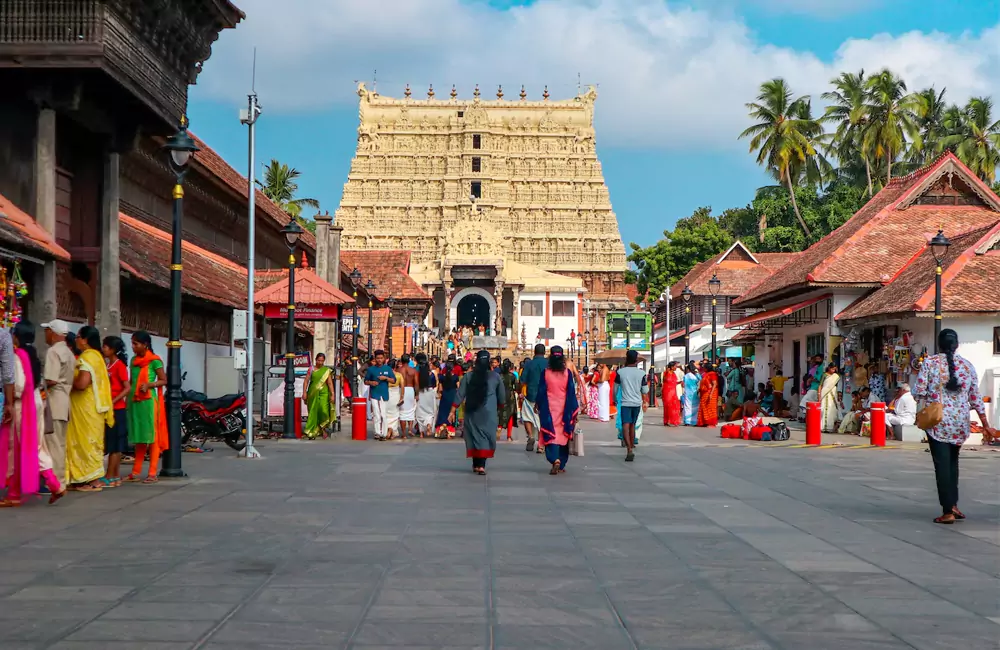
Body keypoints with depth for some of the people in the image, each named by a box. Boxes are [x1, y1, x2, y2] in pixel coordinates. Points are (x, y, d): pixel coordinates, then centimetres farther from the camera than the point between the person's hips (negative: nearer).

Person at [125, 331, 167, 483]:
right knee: (138, 437, 10)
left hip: (148, 401, -7)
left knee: (152, 436, -3)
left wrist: (149, 385, -20)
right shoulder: (133, 360, 12)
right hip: (134, 401, 7)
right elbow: (131, 382, 18)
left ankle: (153, 473, -2)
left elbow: (164, 380, -6)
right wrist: (127, 400, 12)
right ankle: (136, 472, 14)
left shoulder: (154, 360, -7)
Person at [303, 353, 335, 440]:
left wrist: (332, 394, -5)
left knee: (324, 410, -15)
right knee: (313, 412, 1)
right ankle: (312, 433, 9)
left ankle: (323, 427, 11)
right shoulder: (311, 369, 7)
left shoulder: (327, 370, 6)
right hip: (313, 394, 1)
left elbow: (330, 383, 3)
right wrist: (304, 392, -2)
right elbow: (306, 381, 7)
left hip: (323, 393, -1)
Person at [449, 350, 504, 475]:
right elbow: (501, 396, 6)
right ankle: (481, 465, -12)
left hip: (472, 412, 2)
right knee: (486, 437, 1)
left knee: (474, 436, 13)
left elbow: (460, 395, -2)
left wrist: (453, 411, 2)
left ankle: (476, 464, 19)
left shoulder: (468, 376, -1)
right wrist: (499, 408, 24)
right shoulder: (495, 377, -3)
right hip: (489, 413, -2)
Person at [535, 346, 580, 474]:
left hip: (549, 408, -1)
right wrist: (574, 410, 6)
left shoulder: (545, 373, -7)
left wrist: (539, 407, 11)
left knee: (551, 435, -1)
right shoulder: (567, 373, -5)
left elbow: (541, 392, -2)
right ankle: (561, 464, 18)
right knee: (563, 434, 13)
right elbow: (571, 393, -1)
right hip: (564, 409, 1)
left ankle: (555, 459, -22)